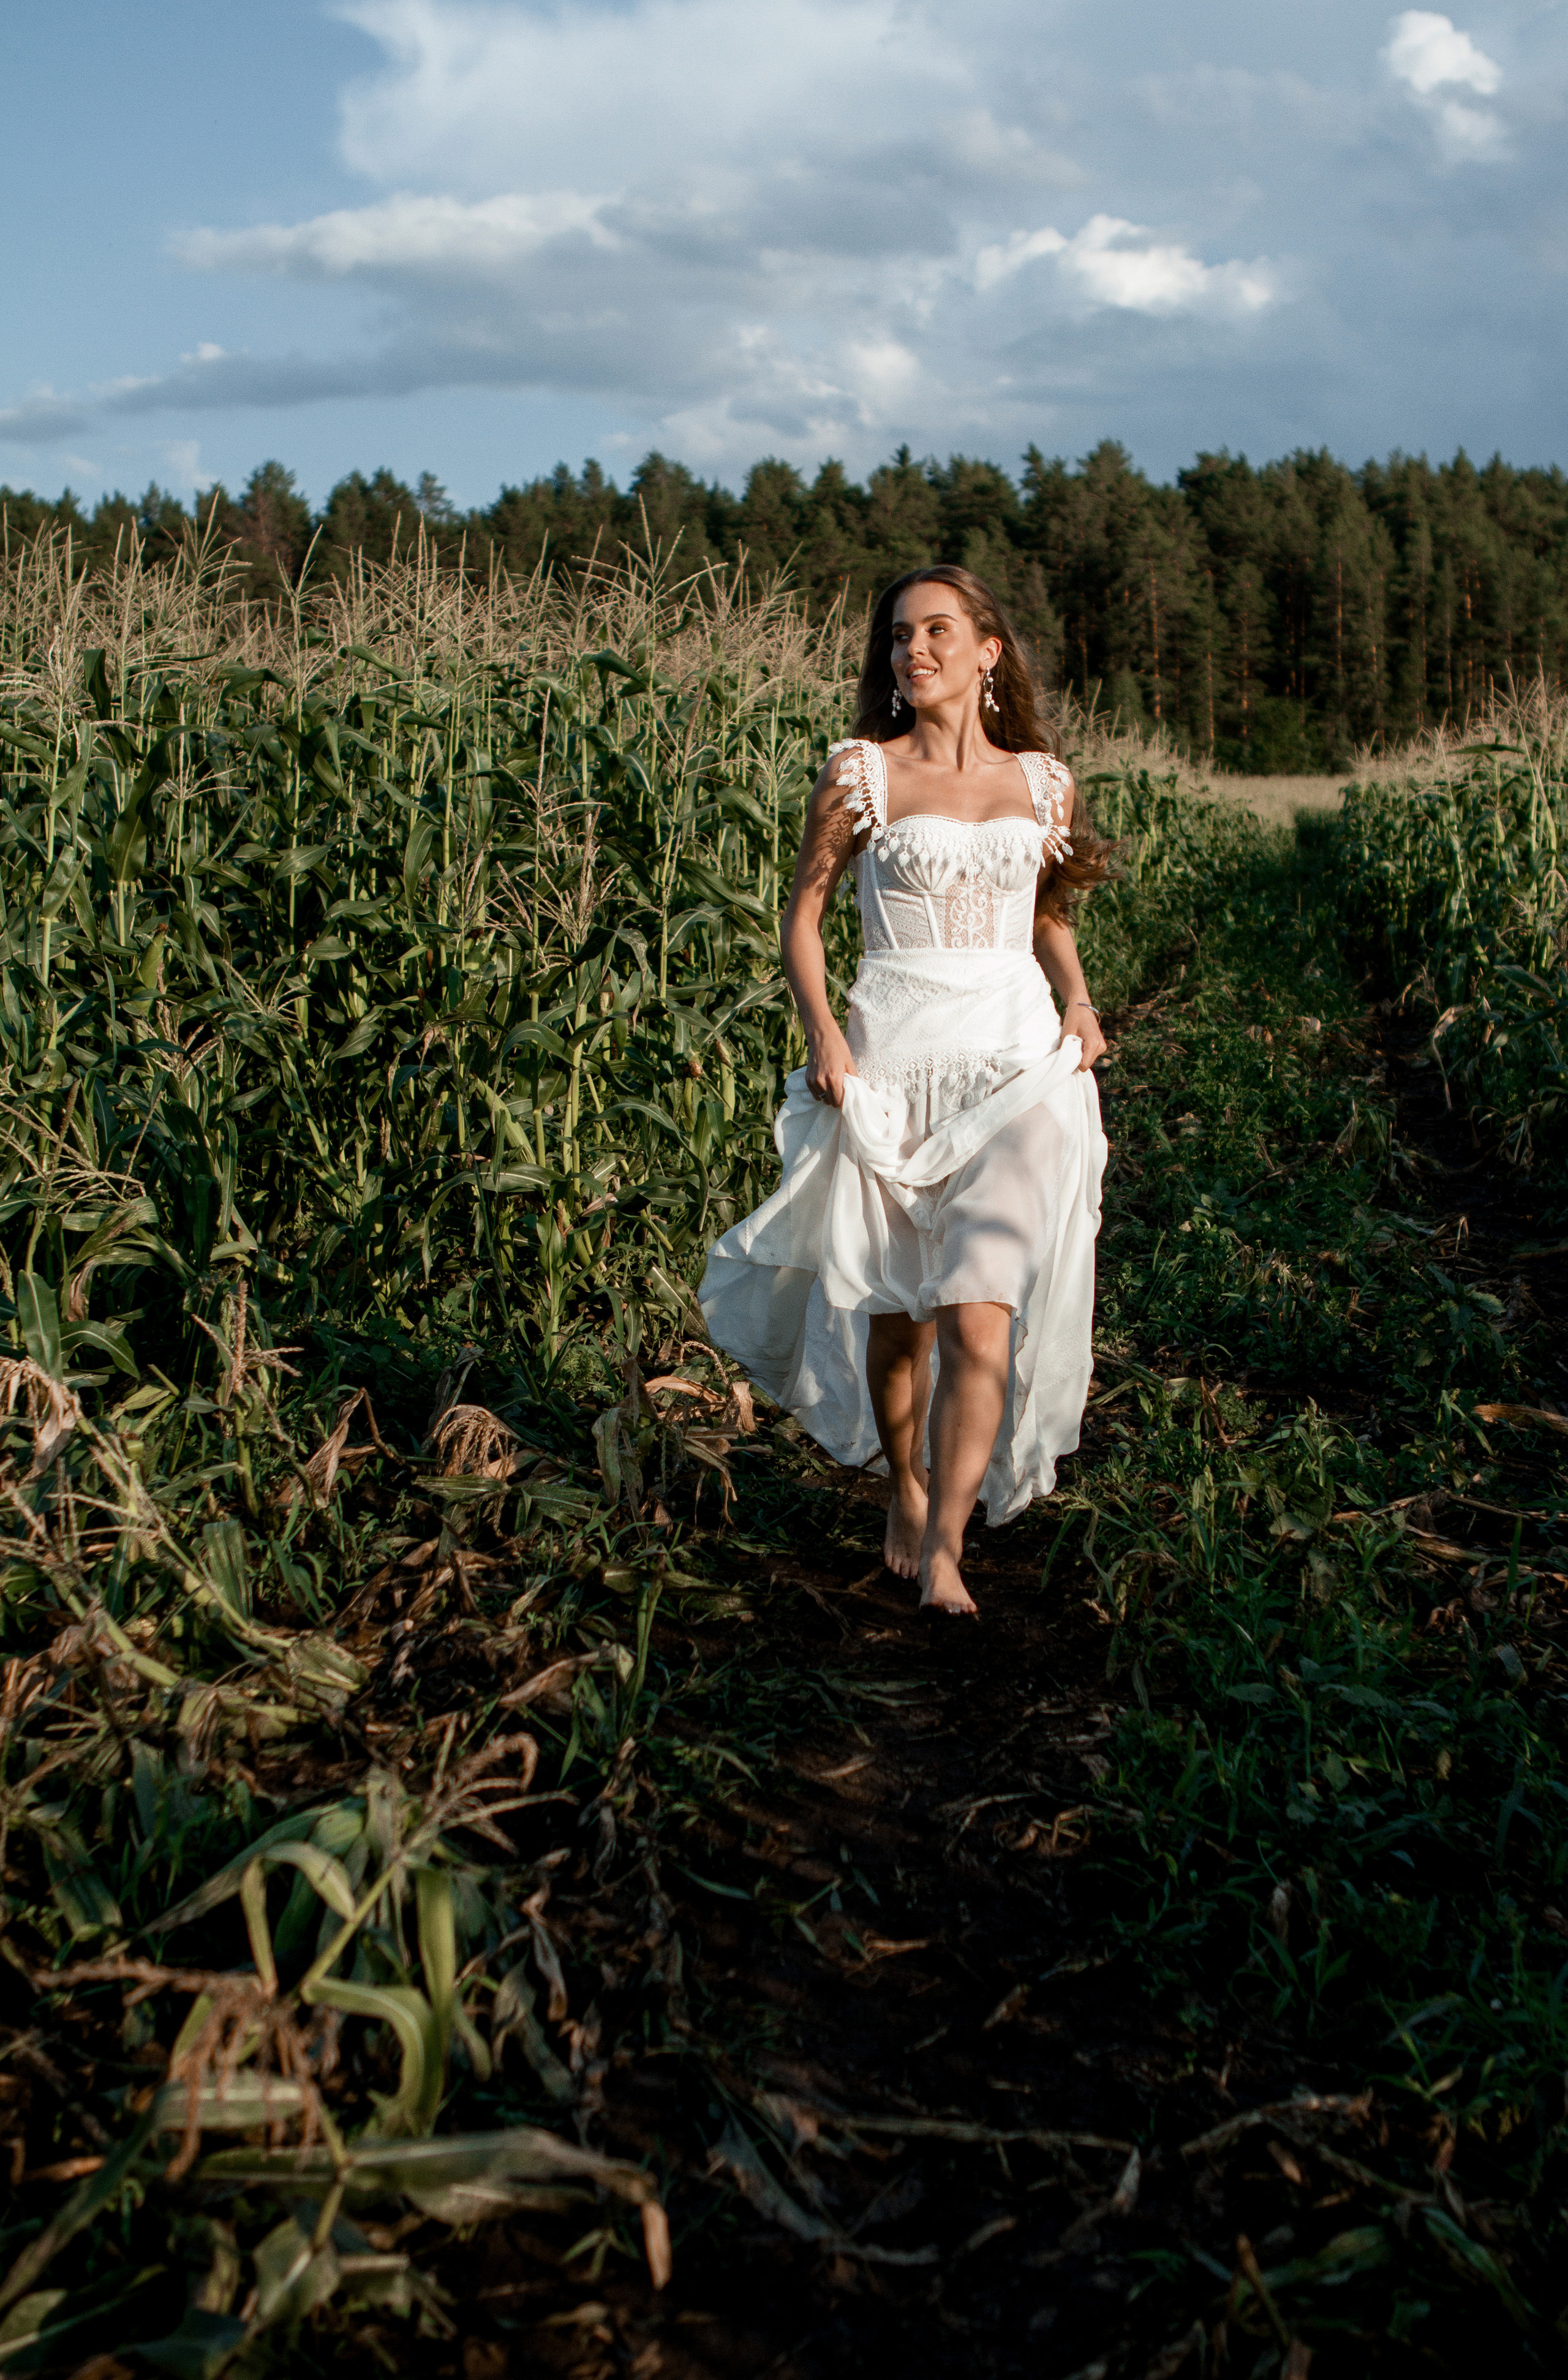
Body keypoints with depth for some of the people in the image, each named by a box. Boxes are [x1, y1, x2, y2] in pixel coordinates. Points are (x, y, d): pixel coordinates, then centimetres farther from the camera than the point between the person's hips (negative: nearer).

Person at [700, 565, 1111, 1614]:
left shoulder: (1044, 782, 9)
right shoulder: (861, 773, 1)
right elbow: (803, 911, 6)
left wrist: (1079, 1002, 4)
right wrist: (822, 1032, -9)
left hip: (1017, 1065, 1)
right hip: (892, 1063, -1)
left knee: (979, 1313, -12)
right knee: (897, 1311, 9)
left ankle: (945, 1543, -6)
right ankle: (906, 1493, 33)